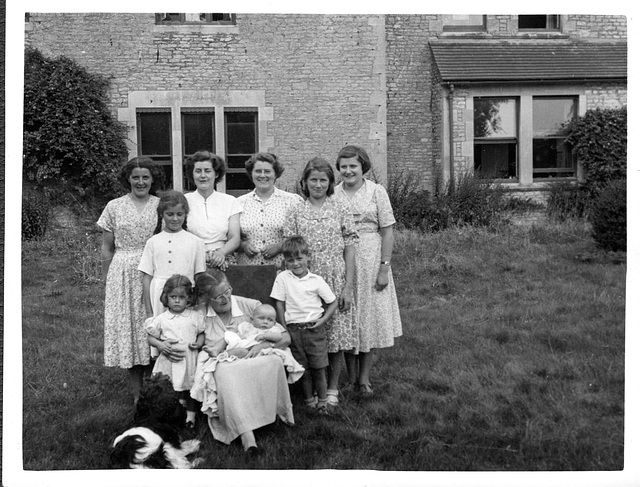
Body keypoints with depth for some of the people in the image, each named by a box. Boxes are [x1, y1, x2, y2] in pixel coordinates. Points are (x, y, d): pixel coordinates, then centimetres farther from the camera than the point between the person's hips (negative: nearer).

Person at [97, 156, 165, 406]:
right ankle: (138, 393, 14)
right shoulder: (114, 207, 5)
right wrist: (106, 282, 5)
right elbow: (107, 249, 8)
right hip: (123, 275, 1)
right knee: (127, 328, 3)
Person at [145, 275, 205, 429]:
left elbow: (202, 334, 8)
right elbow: (150, 337, 6)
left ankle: (191, 415, 25)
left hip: (189, 357, 0)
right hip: (169, 358, 0)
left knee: (190, 387, 9)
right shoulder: (161, 319, 0)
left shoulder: (195, 317, 1)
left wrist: (199, 343, -11)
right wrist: (159, 344, -12)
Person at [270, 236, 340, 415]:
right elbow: (279, 304, 1)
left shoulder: (316, 280, -2)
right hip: (293, 330, 1)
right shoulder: (282, 278, 0)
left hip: (314, 328, -1)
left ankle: (322, 401, 16)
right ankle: (309, 400, 21)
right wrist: (284, 329, -3)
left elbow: (333, 302, 5)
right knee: (303, 368, 8)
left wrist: (323, 320, -5)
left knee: (319, 367, 2)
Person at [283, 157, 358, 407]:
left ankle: (333, 388, 21)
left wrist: (348, 287, -6)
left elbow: (350, 250, 0)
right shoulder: (296, 213, 3)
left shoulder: (340, 210, 1)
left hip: (336, 282, 0)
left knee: (336, 336, 5)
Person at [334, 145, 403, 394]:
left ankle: (365, 376, 17)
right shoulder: (333, 195, 3)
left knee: (370, 316, 5)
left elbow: (387, 232, -4)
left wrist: (384, 267, -10)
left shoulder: (376, 191, -2)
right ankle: (351, 377, 17)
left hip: (370, 262, -1)